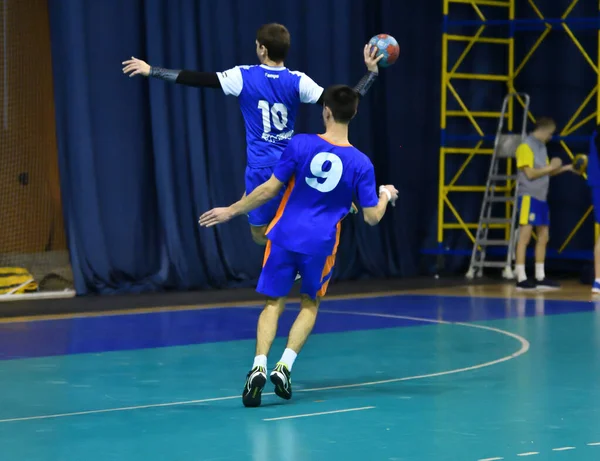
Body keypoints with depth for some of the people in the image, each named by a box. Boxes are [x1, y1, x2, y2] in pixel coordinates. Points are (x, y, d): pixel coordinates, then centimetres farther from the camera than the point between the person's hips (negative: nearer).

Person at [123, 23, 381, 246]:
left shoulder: (244, 77, -10)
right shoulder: (298, 81, -7)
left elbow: (197, 79, -10)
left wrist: (151, 71, -2)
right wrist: (371, 72, -1)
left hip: (262, 169, -3)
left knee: (261, 234, 7)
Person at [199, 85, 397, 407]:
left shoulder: (300, 145, -7)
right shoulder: (360, 163, -5)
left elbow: (269, 190, -6)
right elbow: (372, 216, -1)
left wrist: (231, 211, 6)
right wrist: (386, 196, 21)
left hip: (285, 236, 0)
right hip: (320, 244, 0)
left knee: (273, 303, 8)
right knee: (309, 304, 20)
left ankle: (259, 366, -12)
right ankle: (285, 366, 3)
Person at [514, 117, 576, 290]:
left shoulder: (542, 147, 17)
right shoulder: (526, 147, -10)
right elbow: (530, 173, -17)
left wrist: (565, 168, 13)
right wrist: (551, 166, -10)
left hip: (541, 198, 9)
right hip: (529, 197, -9)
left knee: (544, 236, 9)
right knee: (525, 235, -9)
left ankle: (540, 278, 15)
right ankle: (521, 279, -9)